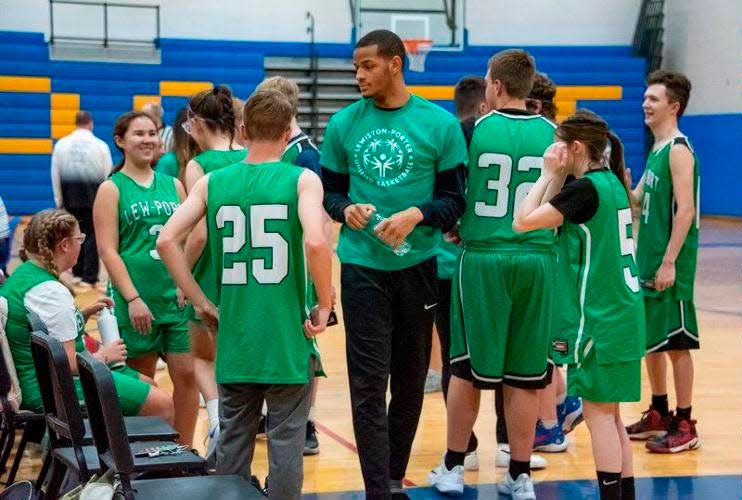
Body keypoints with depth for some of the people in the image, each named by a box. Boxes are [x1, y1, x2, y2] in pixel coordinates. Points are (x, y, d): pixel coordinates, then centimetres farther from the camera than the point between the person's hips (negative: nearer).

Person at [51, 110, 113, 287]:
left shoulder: (61, 145, -1)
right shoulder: (100, 146, -6)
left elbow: (55, 175, 2)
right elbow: (108, 175, -3)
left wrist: (59, 200, 10)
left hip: (71, 196, 2)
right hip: (94, 194, -2)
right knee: (92, 235, 2)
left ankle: (77, 273, 21)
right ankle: (90, 276, 1)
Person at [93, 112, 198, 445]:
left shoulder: (173, 185, 12)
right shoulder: (112, 189, -1)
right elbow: (108, 250, -7)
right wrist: (133, 298, -15)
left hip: (178, 298, 4)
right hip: (137, 302, -4)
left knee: (186, 375, 1)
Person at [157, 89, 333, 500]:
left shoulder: (213, 182, 4)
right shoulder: (302, 180, -6)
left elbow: (166, 241, -4)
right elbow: (315, 242, -22)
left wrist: (201, 302, 4)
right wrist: (324, 305, -9)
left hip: (234, 338, 3)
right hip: (287, 338, -3)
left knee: (233, 439, 13)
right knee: (285, 440, 5)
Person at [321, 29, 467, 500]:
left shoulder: (440, 124, -2)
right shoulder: (344, 124, 3)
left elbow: (454, 200, 0)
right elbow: (330, 191, 9)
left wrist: (416, 215, -18)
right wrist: (346, 209, -13)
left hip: (418, 264, 0)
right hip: (362, 266, 0)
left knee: (410, 380, 12)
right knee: (368, 383, -4)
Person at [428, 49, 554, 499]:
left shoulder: (474, 130, -5)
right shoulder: (552, 133, 2)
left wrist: (453, 226, 18)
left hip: (483, 257, -1)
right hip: (537, 260, 2)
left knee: (468, 369, 11)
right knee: (525, 376, 8)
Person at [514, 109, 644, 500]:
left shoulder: (586, 188, -15)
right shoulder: (611, 182, 11)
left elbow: (523, 222, -16)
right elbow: (552, 220, 13)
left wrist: (548, 174, -8)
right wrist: (557, 177, 6)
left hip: (599, 318, -9)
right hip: (622, 316, 9)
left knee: (599, 412, -3)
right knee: (609, 415, 15)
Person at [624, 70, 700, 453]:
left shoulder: (679, 149, -14)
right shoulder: (656, 149, 14)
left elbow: (685, 210, -20)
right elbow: (638, 199, 18)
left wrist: (669, 262, -23)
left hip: (669, 264, -9)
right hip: (647, 257, 9)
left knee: (675, 342, -3)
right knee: (650, 339, 15)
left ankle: (684, 425, 4)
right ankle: (659, 414, 26)